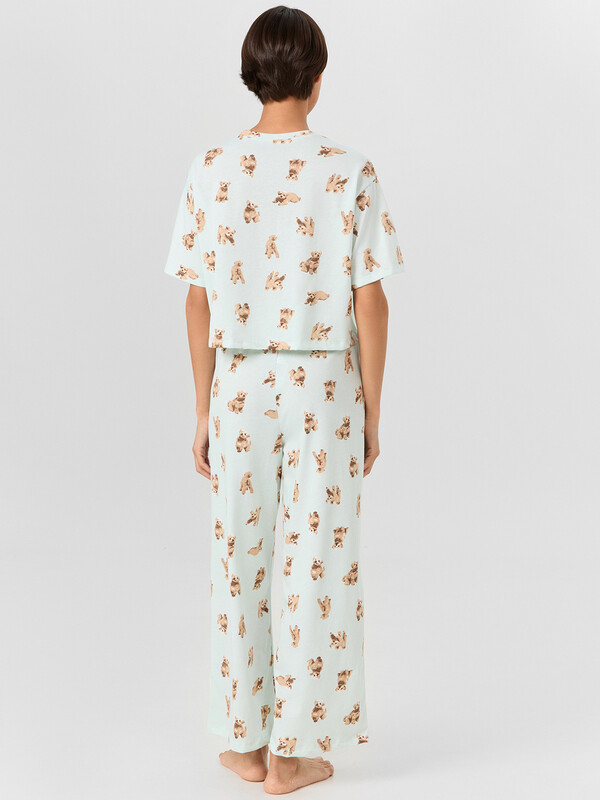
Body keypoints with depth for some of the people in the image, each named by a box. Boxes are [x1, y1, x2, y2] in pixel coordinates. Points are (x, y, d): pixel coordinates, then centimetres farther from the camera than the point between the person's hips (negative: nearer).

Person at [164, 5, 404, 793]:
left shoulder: (211, 171, -4)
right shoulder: (351, 173, -9)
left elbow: (200, 303, -2)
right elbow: (370, 304, -9)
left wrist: (204, 414, 7)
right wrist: (371, 415, 1)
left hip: (239, 387, 2)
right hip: (324, 387, -2)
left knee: (240, 561, 14)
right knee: (316, 566, 8)